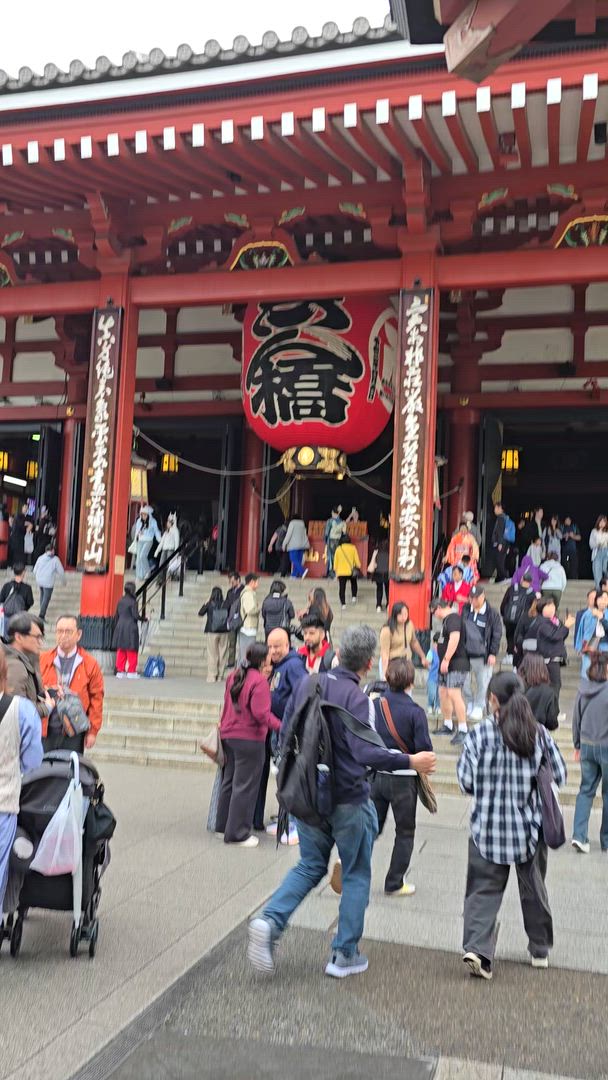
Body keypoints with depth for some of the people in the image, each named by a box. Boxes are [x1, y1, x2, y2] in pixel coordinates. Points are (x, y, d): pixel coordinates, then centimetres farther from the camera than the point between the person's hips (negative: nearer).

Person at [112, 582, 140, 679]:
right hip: (131, 628, -6)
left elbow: (116, 616, 13)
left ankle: (120, 671, 13)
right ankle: (131, 672, 4)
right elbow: (136, 616, -14)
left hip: (120, 627, 6)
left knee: (120, 651, 11)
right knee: (131, 651, 2)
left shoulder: (120, 601, 8)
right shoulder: (133, 602, -12)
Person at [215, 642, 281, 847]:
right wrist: (280, 726, -15)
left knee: (230, 781, 20)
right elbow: (261, 713, -23)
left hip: (228, 735, 8)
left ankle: (223, 824, 30)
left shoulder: (234, 676, 7)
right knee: (245, 786, 1)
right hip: (249, 739, -8)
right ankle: (237, 833, 7)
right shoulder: (259, 680, -18)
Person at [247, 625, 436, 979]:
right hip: (348, 800, -6)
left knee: (310, 866, 20)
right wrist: (410, 762, -25)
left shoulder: (307, 684, 1)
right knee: (356, 876, 12)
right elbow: (364, 751, -31)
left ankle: (271, 920, -1)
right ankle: (345, 955, 19)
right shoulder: (356, 697, -20)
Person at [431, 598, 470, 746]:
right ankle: (448, 725, 27)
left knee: (454, 694, -17)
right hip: (447, 665, 11)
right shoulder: (446, 620, 18)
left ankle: (462, 730, -15)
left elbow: (455, 638, -26)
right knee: (443, 693, 15)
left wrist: (446, 659, -25)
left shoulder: (453, 618, -14)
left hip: (456, 664, -11)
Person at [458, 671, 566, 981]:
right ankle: (540, 949, 34)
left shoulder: (479, 734, -11)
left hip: (487, 828, -2)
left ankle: (477, 948, -9)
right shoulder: (539, 734, -6)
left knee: (483, 890, 6)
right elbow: (559, 776, 1)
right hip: (529, 828, 2)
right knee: (533, 889, 20)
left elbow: (465, 780, -7)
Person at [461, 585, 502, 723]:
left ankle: (478, 707, 21)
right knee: (464, 682, 5)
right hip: (466, 653, 3)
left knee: (483, 683, 5)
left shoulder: (492, 614, -7)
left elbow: (497, 635, -3)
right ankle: (470, 703, 27)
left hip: (483, 655, -3)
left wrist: (493, 654, -6)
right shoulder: (465, 610, 3)